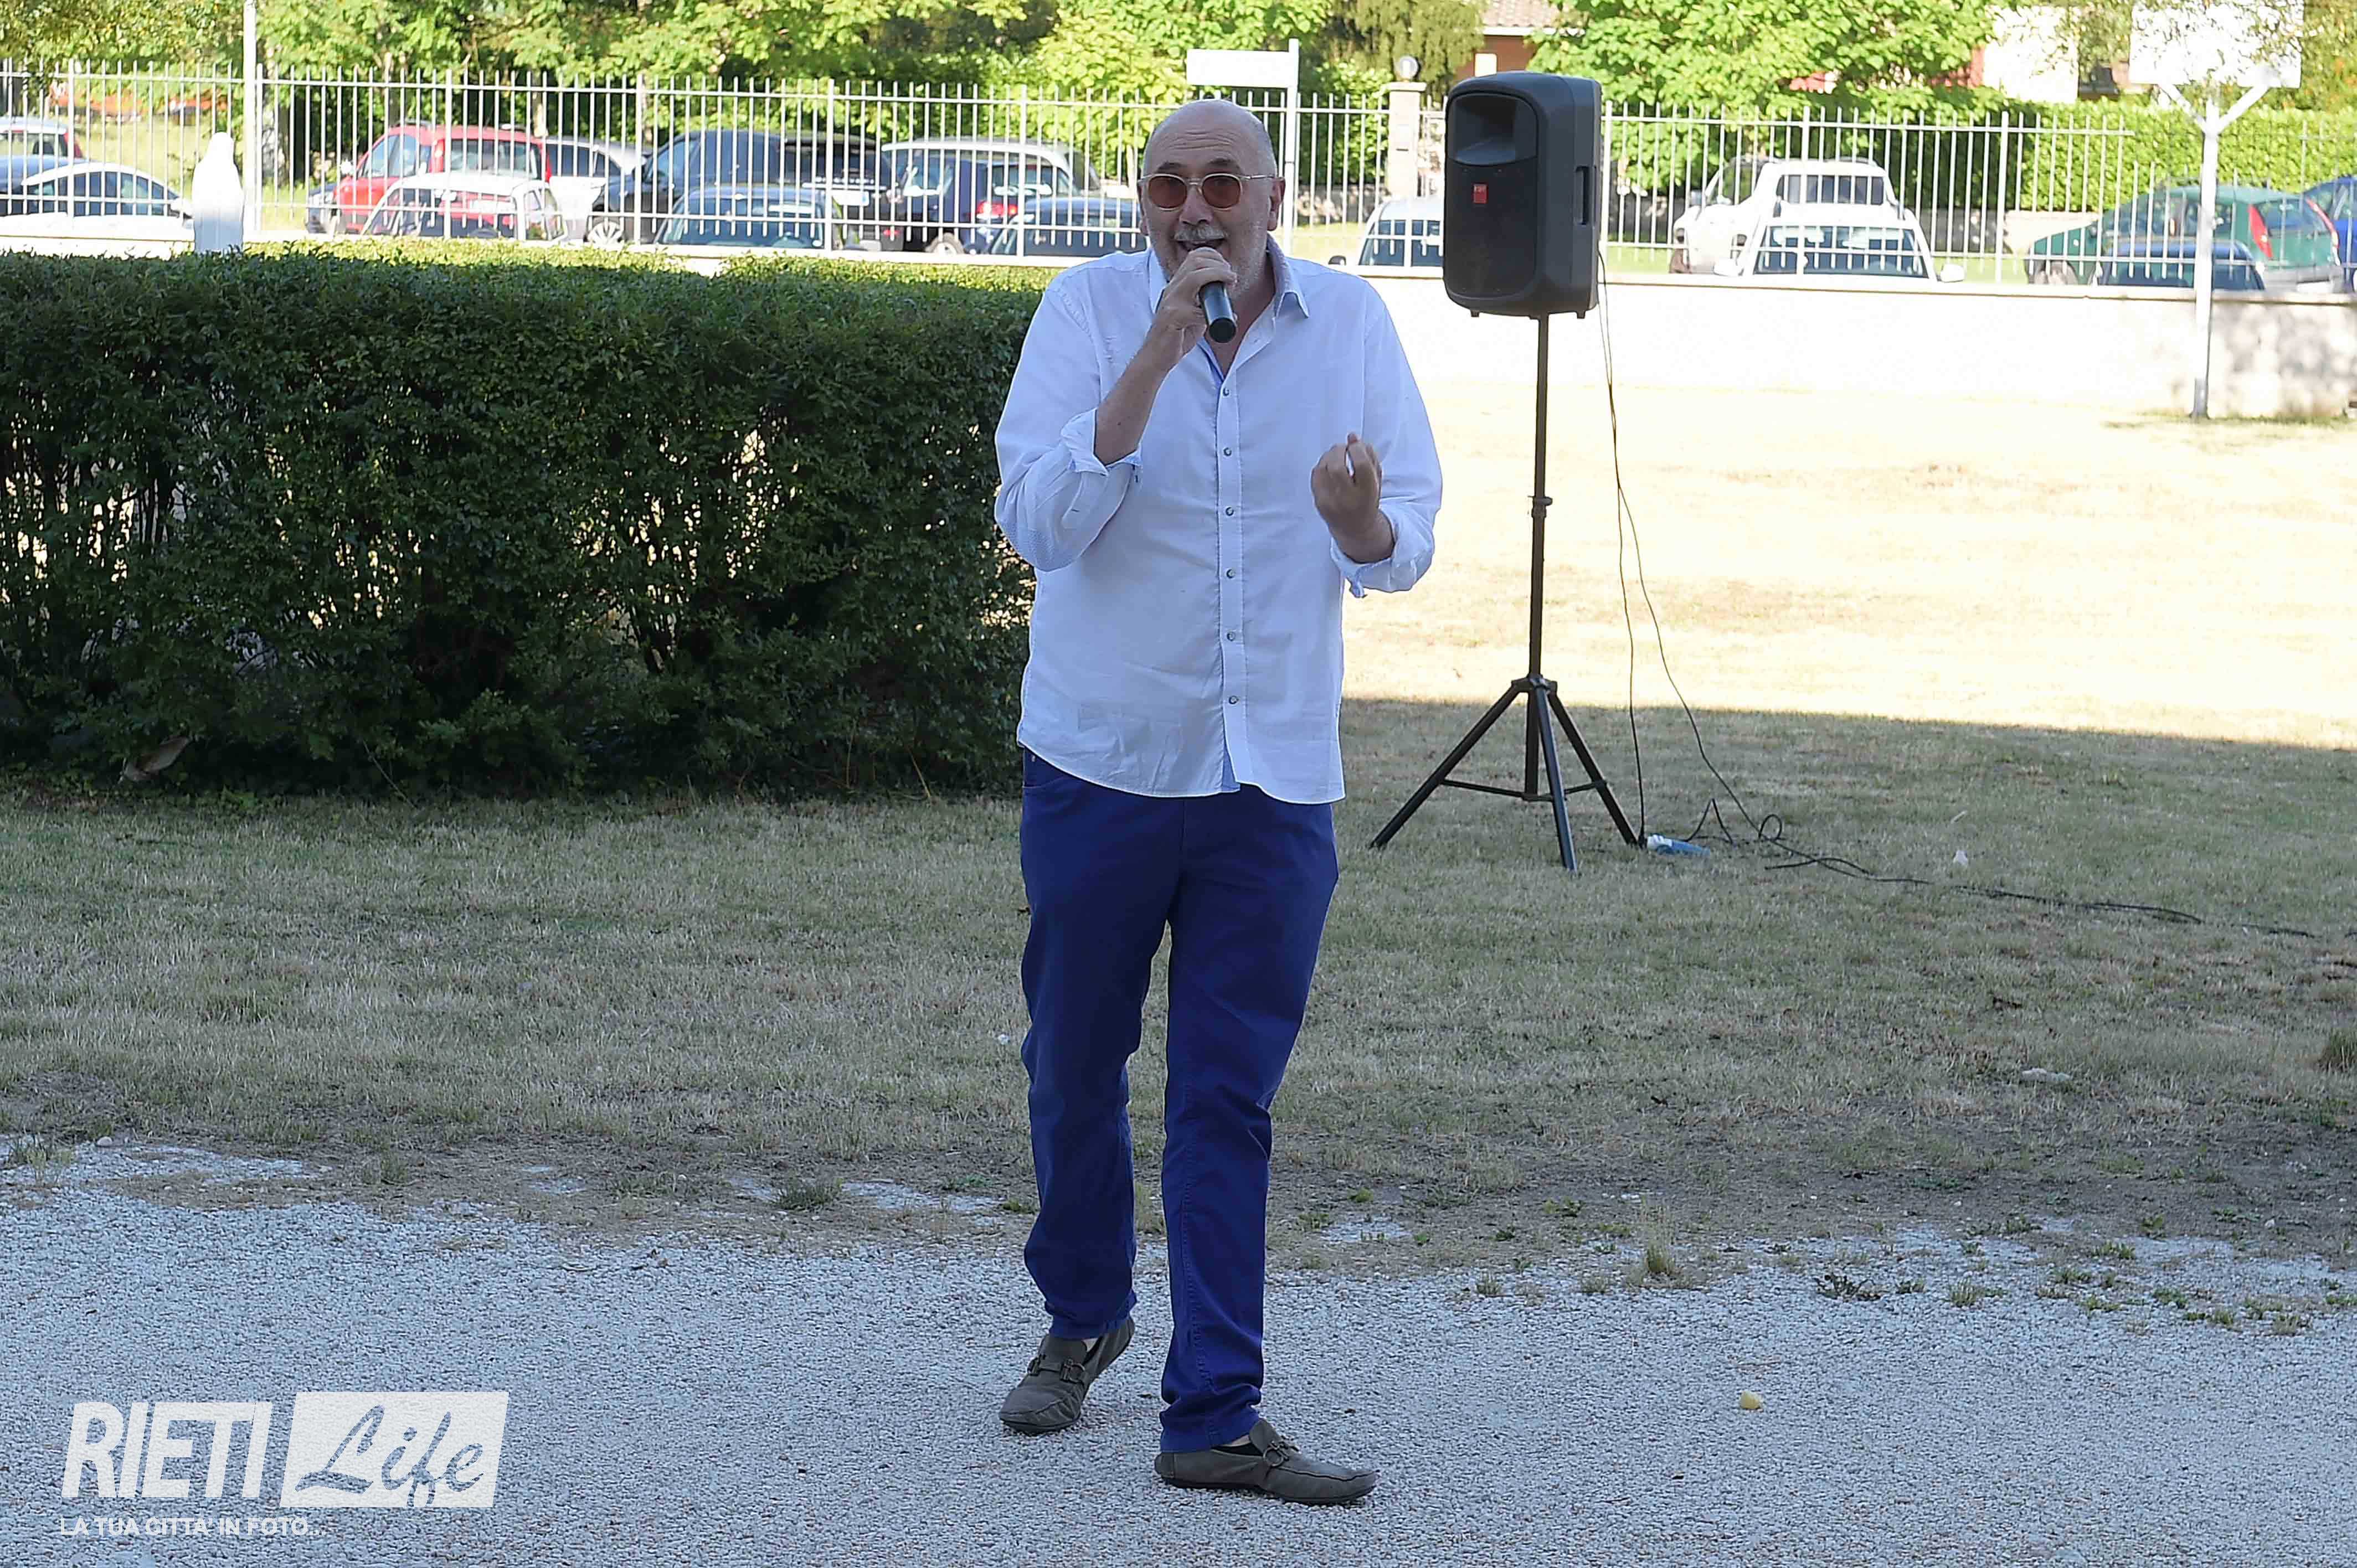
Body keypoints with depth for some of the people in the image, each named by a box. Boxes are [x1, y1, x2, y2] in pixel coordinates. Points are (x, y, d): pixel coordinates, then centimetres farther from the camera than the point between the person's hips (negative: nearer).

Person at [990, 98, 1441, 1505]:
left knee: (1229, 1102, 0)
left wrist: (1360, 520, -23)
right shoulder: (1092, 308, -7)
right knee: (1078, 1068, 13)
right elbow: (1042, 522, -19)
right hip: (1103, 758, 0)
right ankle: (1085, 1318, 37)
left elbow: (1406, 552, 2)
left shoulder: (1351, 322, -1)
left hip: (1274, 779, 1)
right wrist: (1160, 349, -25)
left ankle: (1214, 1413, 3)